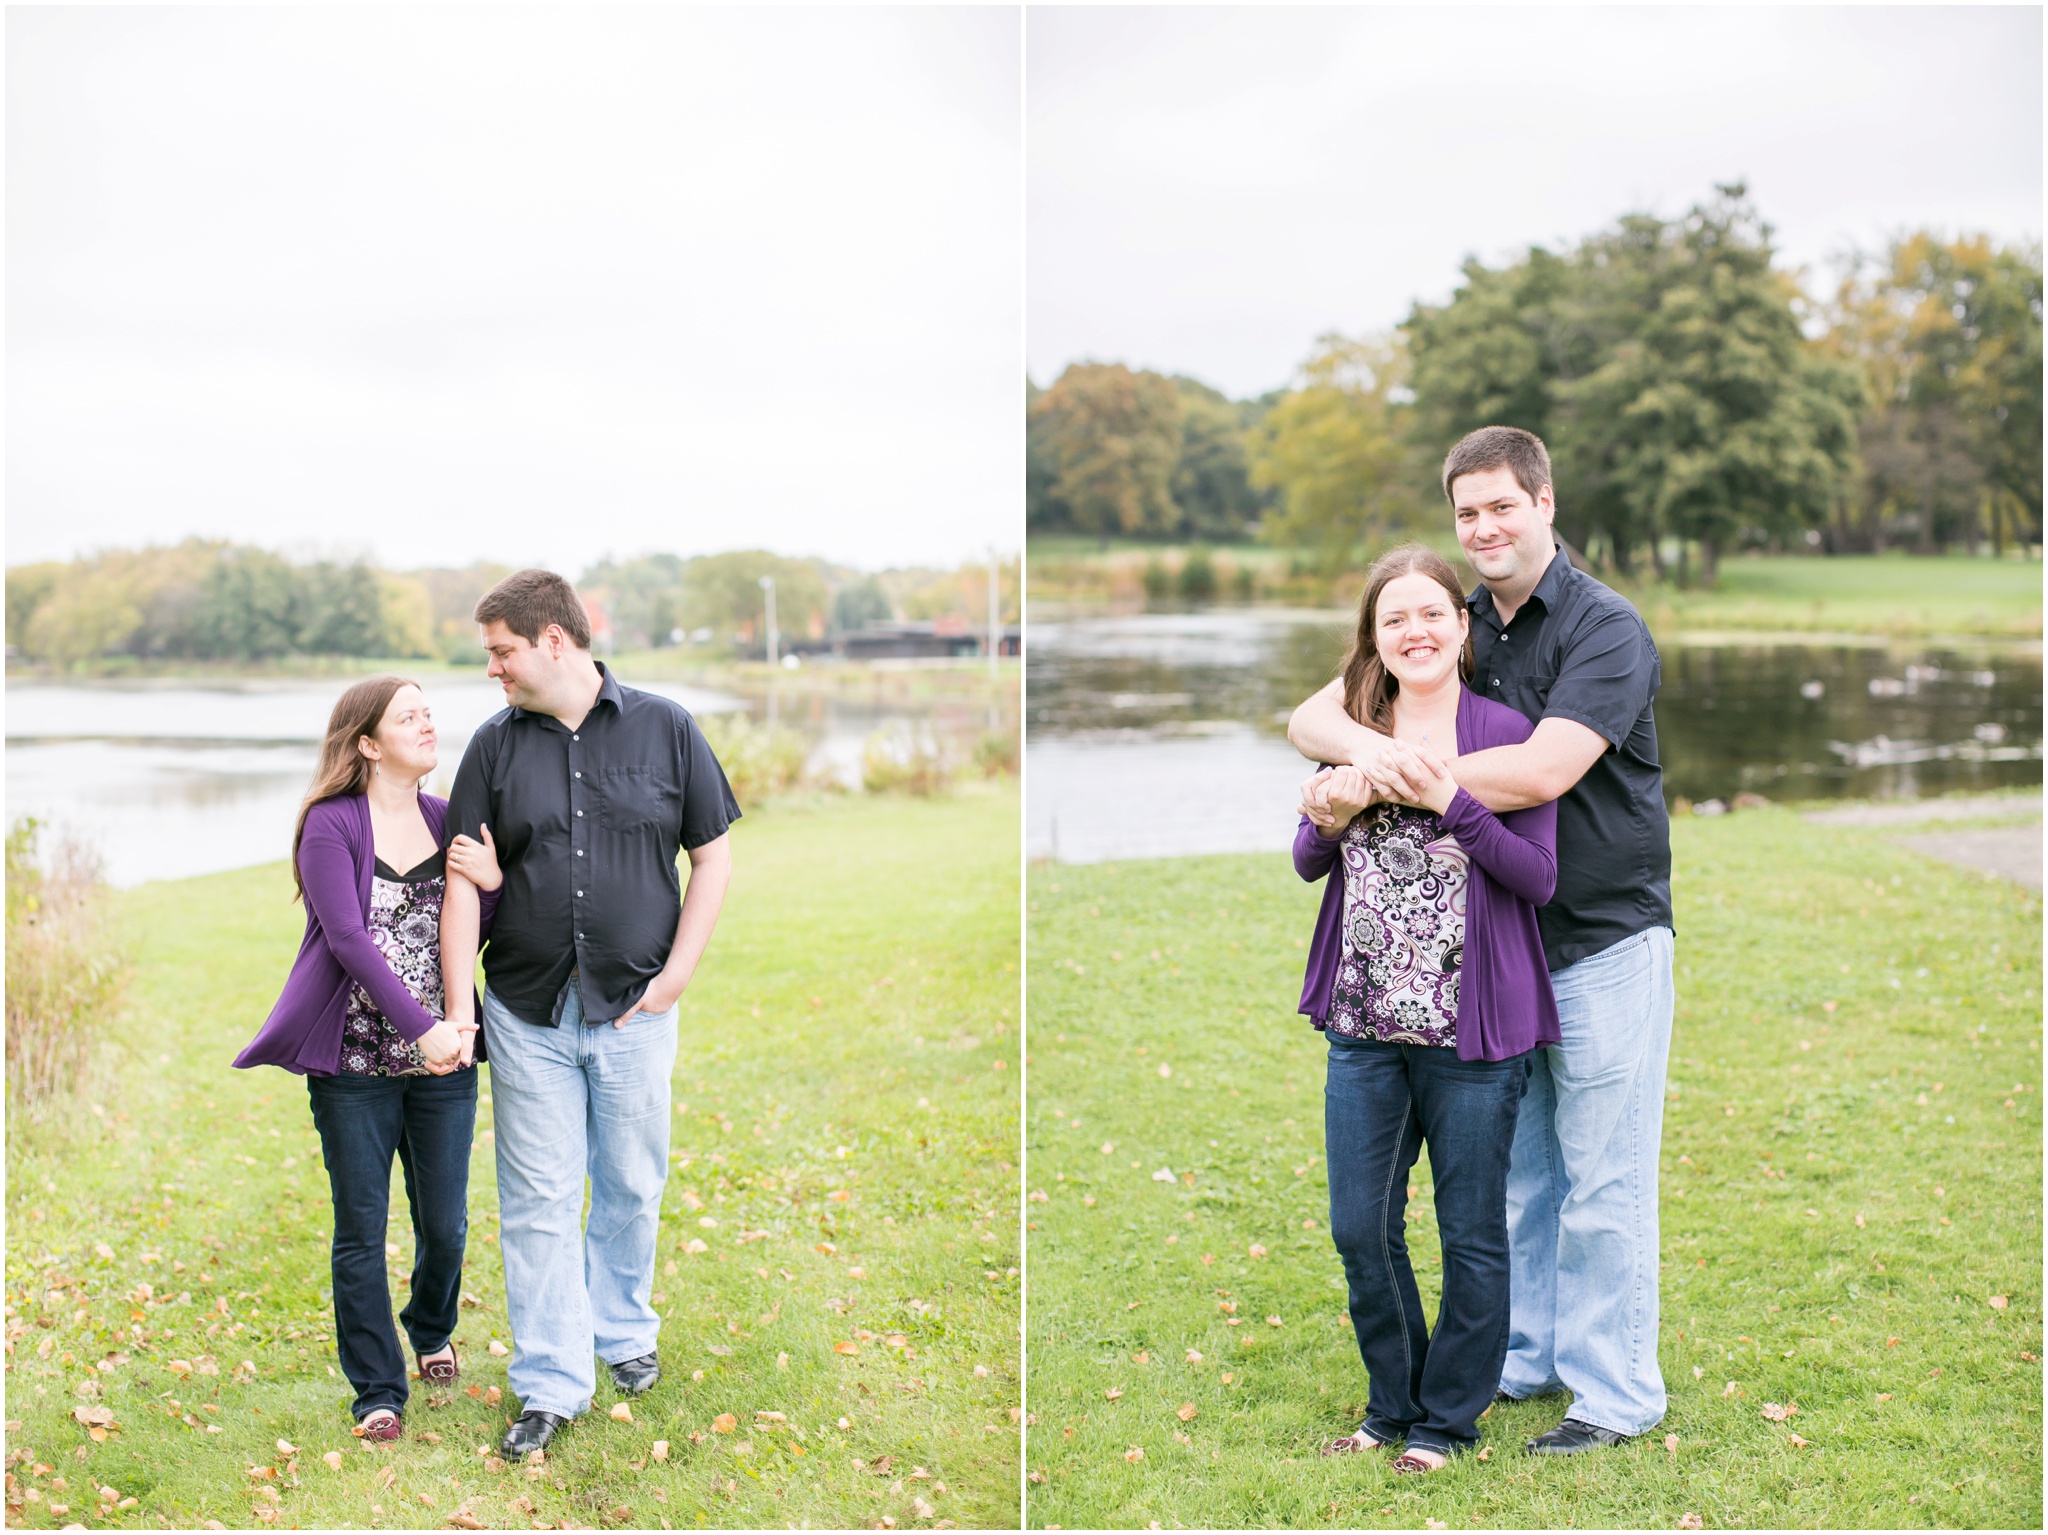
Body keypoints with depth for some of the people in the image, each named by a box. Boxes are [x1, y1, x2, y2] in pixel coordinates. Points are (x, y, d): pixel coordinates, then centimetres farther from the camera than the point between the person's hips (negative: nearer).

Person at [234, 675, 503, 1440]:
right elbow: (348, 939, -18)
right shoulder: (331, 825, -8)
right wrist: (421, 1027, -26)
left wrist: (492, 883, -12)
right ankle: (378, 1391, 17)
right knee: (362, 1233, 4)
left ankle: (432, 1333, 41)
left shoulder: (450, 822, 7)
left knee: (444, 1223, 12)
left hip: (444, 1061, 4)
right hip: (354, 1063, -4)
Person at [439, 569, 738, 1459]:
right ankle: (551, 1383, 13)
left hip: (634, 1010, -1)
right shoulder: (495, 745, 3)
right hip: (526, 1011, 1)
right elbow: (463, 881, 0)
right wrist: (457, 1007, -8)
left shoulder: (664, 730, -1)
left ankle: (623, 1329, 36)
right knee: (537, 1202, 3)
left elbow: (712, 857, 2)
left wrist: (676, 974, -6)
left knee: (631, 1187, 13)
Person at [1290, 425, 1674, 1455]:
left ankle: (1617, 1393, 14)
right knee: (1513, 1171, 16)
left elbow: (1543, 771, -26)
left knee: (1603, 1185, 1)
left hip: (1604, 944, -6)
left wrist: (1381, 783, -24)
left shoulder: (1605, 629, -12)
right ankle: (1522, 1359, 30)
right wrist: (1363, 745, -23)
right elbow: (1310, 717, 1)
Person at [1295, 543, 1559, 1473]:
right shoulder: (1352, 733, 6)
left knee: (1471, 1234, 9)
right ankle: (1394, 1405, 31)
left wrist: (1452, 802, -22)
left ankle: (1449, 1418, 27)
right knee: (1359, 1228, 11)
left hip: (1472, 1026, -4)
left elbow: (1540, 876, -12)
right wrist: (1331, 823, -9)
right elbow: (1308, 864, 13)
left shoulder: (1503, 734, -7)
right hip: (1364, 1023, 4)